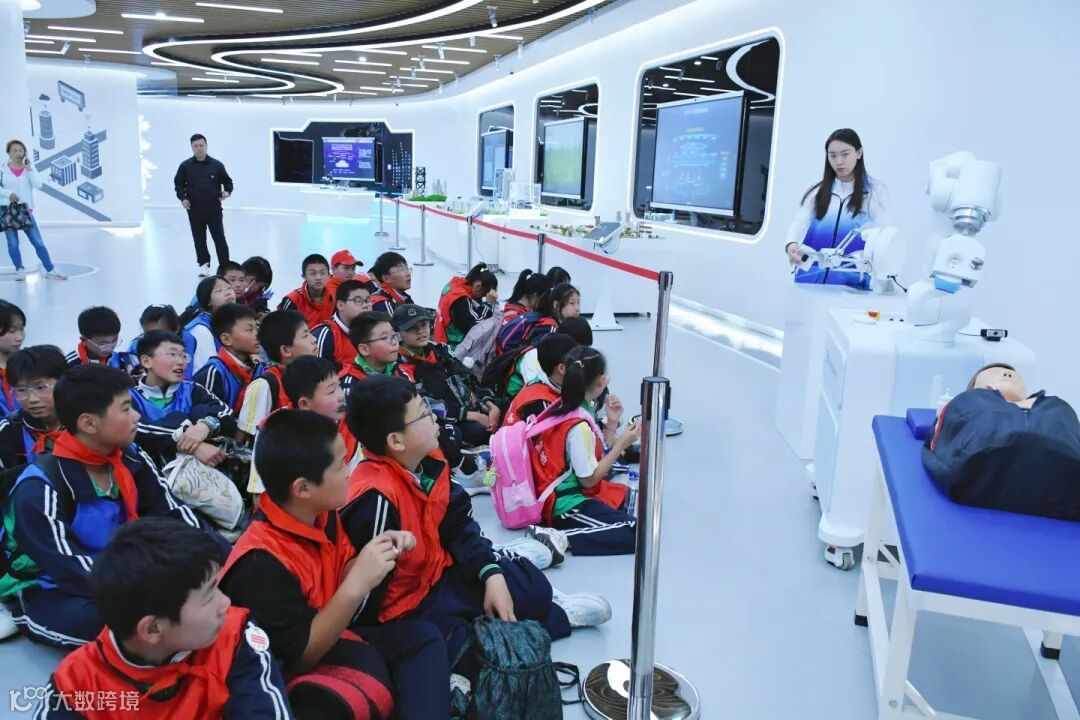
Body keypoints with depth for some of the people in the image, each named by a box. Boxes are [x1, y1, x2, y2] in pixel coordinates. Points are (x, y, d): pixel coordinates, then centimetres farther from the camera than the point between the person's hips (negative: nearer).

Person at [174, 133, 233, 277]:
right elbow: (178, 184, 11)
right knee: (199, 239, 10)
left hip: (214, 209, -2)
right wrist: (182, 198, -4)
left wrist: (227, 192, -12)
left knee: (219, 238, -2)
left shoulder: (216, 164, -2)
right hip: (194, 210, 2)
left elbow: (227, 181, 8)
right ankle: (204, 264, 24)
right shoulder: (185, 166, 1)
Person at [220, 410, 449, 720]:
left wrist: (382, 554, -11)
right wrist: (357, 585, -33)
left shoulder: (321, 514, -4)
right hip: (293, 677, -9)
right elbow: (300, 657, -24)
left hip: (332, 641, 9)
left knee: (423, 637, -6)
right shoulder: (261, 563, -29)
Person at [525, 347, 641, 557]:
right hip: (568, 505, -10)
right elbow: (589, 479, -17)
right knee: (636, 533, -18)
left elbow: (598, 457, 11)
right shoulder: (579, 427, -22)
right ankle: (560, 537, -20)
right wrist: (622, 443, -15)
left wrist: (612, 423, 2)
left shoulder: (563, 406, 4)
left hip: (563, 493, 10)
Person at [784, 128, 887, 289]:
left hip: (851, 280, -1)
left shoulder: (875, 190, 7)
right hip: (812, 276, 2)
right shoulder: (817, 190, 11)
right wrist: (791, 244, -26)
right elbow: (800, 221, -4)